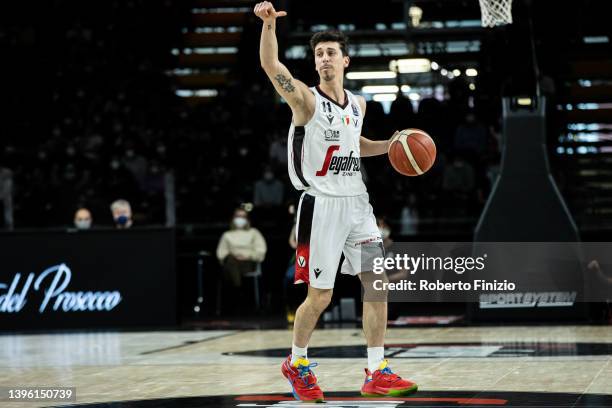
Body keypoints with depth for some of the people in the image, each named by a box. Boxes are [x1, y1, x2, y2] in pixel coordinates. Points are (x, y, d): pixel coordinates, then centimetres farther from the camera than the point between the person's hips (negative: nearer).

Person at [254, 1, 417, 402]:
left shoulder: (358, 104, 11)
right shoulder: (306, 99, -8)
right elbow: (270, 65, -25)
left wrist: (390, 145, 14)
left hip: (357, 202, 6)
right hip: (322, 204, -6)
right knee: (320, 297, -1)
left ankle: (378, 373, 5)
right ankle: (297, 364, 22)